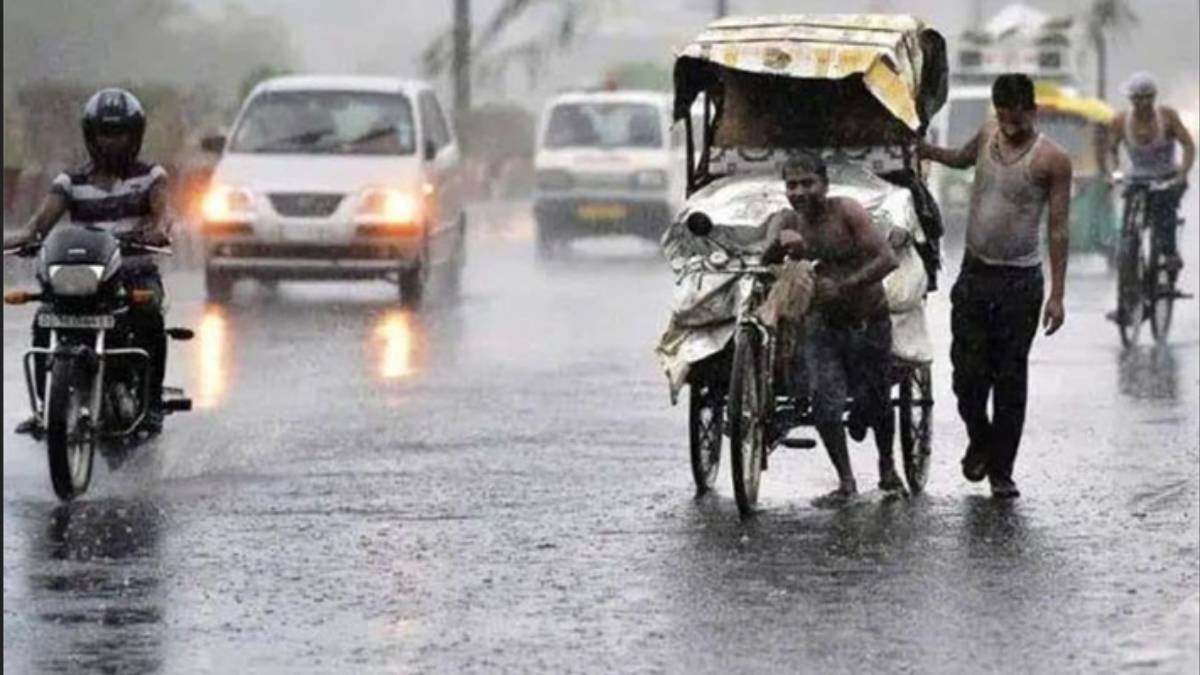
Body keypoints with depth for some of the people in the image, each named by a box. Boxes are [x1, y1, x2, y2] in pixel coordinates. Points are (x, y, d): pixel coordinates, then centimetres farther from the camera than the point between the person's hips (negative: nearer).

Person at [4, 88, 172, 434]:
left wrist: (158, 230, -38)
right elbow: (41, 221, -2)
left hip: (136, 272, -2)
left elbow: (161, 211, -12)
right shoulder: (71, 182, 13)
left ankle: (151, 402, -26)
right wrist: (18, 239, -26)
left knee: (149, 316, -34)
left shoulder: (150, 176, 9)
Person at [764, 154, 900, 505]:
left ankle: (888, 469, 37)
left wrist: (843, 286, -35)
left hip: (869, 322, -2)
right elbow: (766, 264, -23)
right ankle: (846, 482, 4)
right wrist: (780, 243, -45)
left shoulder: (846, 212, -18)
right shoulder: (785, 222, -6)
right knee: (824, 403, -13)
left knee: (875, 401, 10)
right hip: (823, 324, 2)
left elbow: (887, 259, -25)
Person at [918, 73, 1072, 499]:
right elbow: (961, 159, 30)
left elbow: (1058, 230, -7)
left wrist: (1057, 295, -11)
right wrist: (920, 149, 13)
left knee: (1010, 378, 1)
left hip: (1019, 280, -4)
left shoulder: (1051, 160, -9)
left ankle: (1001, 470, 9)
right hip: (974, 273, 4)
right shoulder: (987, 137, 5)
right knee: (968, 371, 1)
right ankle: (980, 440, 28)